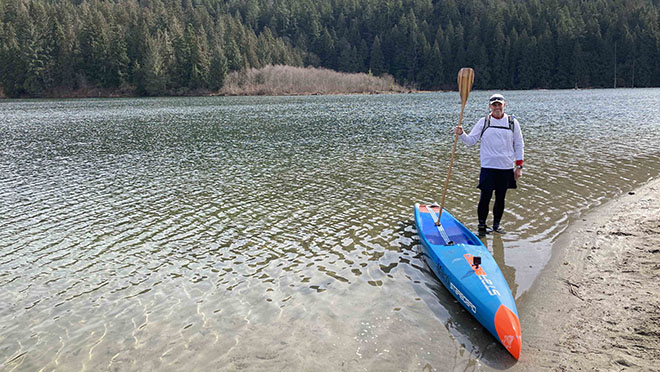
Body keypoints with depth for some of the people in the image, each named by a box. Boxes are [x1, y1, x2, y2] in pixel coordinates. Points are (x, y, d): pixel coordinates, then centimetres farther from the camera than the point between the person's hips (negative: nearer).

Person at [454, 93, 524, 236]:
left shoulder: (512, 122, 6)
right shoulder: (483, 122, 3)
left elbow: (519, 145, 9)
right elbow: (470, 141, 2)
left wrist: (519, 166, 5)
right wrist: (461, 134, -18)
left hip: (506, 168, 2)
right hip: (488, 167, -1)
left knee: (501, 198, 9)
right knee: (485, 197, -5)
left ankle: (497, 224, 24)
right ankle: (482, 225, 9)